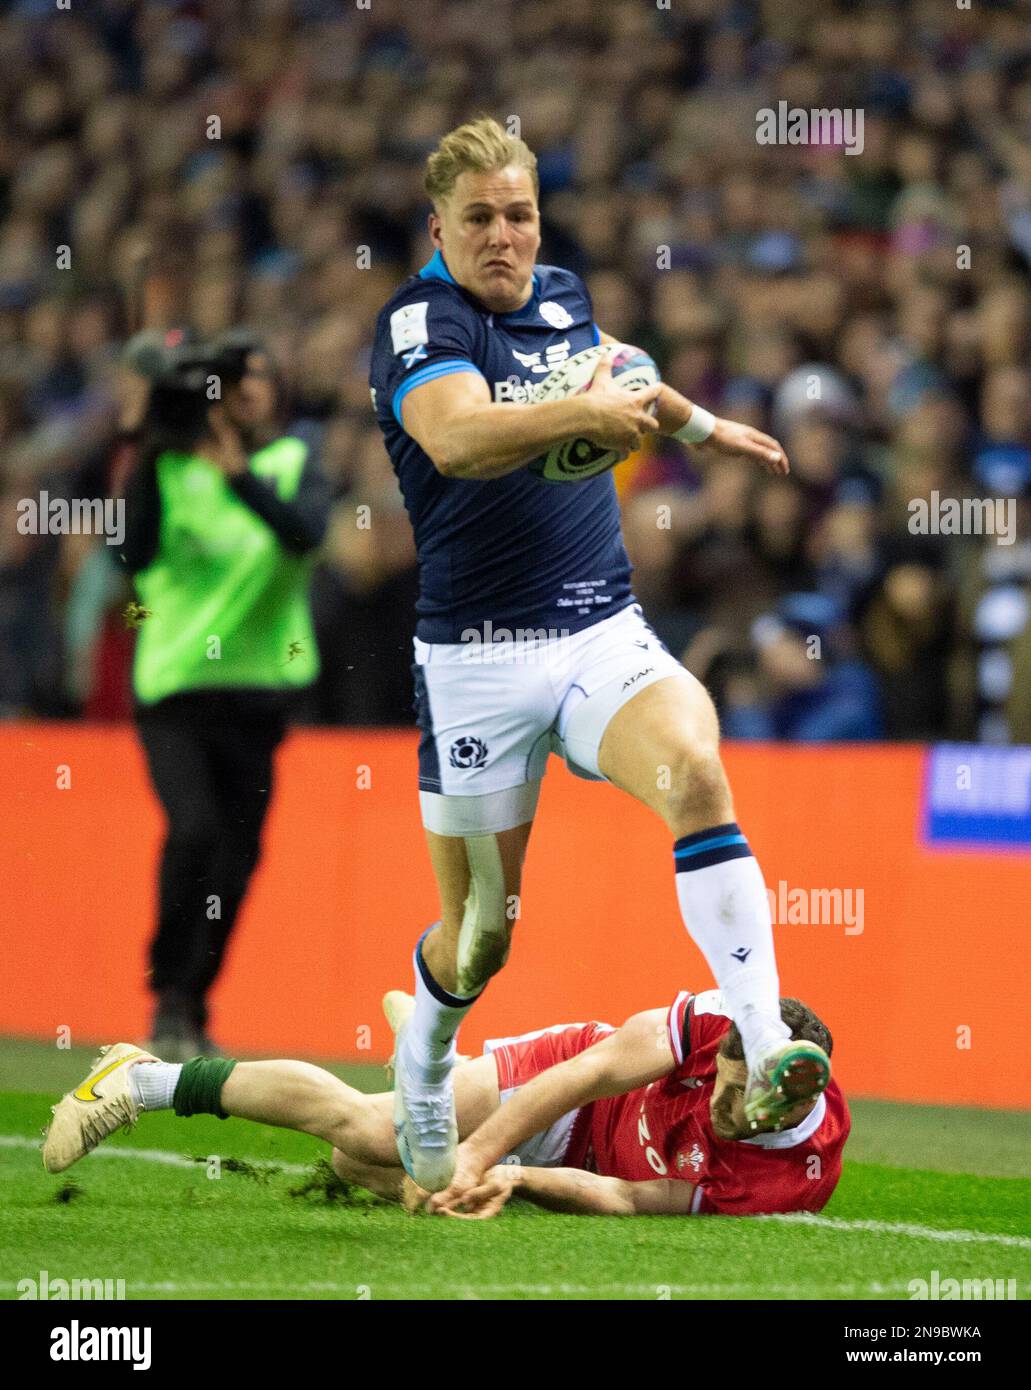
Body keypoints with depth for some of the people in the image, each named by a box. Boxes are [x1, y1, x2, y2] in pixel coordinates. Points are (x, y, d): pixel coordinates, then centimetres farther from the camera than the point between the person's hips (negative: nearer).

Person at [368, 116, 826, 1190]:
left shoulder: (563, 296, 10)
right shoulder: (419, 320, -9)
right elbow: (457, 437, -32)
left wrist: (701, 425, 46)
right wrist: (581, 414, -43)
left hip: (604, 636, 4)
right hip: (478, 659, -4)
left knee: (694, 769, -28)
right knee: (479, 931, 5)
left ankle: (765, 1054, -36)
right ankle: (419, 1096, 36)